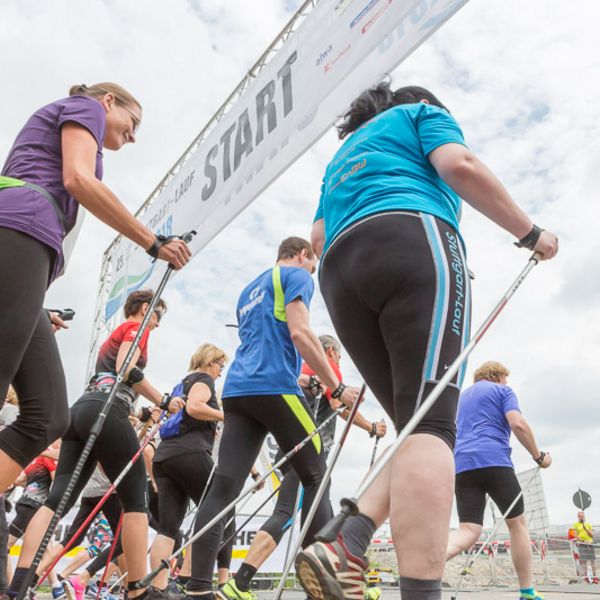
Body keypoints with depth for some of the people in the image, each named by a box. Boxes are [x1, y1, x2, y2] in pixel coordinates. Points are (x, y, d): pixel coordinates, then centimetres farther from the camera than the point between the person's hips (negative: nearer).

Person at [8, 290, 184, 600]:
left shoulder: (115, 333, 33)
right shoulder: (136, 326, 6)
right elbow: (126, 368, -11)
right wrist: (163, 401, -6)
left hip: (79, 411, 9)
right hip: (105, 411, -9)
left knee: (58, 499, -2)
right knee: (136, 499, -5)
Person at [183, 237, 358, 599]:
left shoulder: (250, 290, 30)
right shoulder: (298, 275, 5)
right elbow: (300, 332, -10)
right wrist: (337, 387, -7)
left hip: (238, 390, 7)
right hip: (275, 387, -7)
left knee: (224, 488, -1)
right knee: (316, 477, 5)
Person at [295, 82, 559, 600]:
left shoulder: (342, 156, 39)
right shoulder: (421, 113, 23)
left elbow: (318, 237, 27)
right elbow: (459, 166, 1)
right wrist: (529, 232, 7)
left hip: (340, 275, 7)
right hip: (413, 245, -6)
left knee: (415, 428, 5)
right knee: (431, 425, -19)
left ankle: (345, 553, -13)